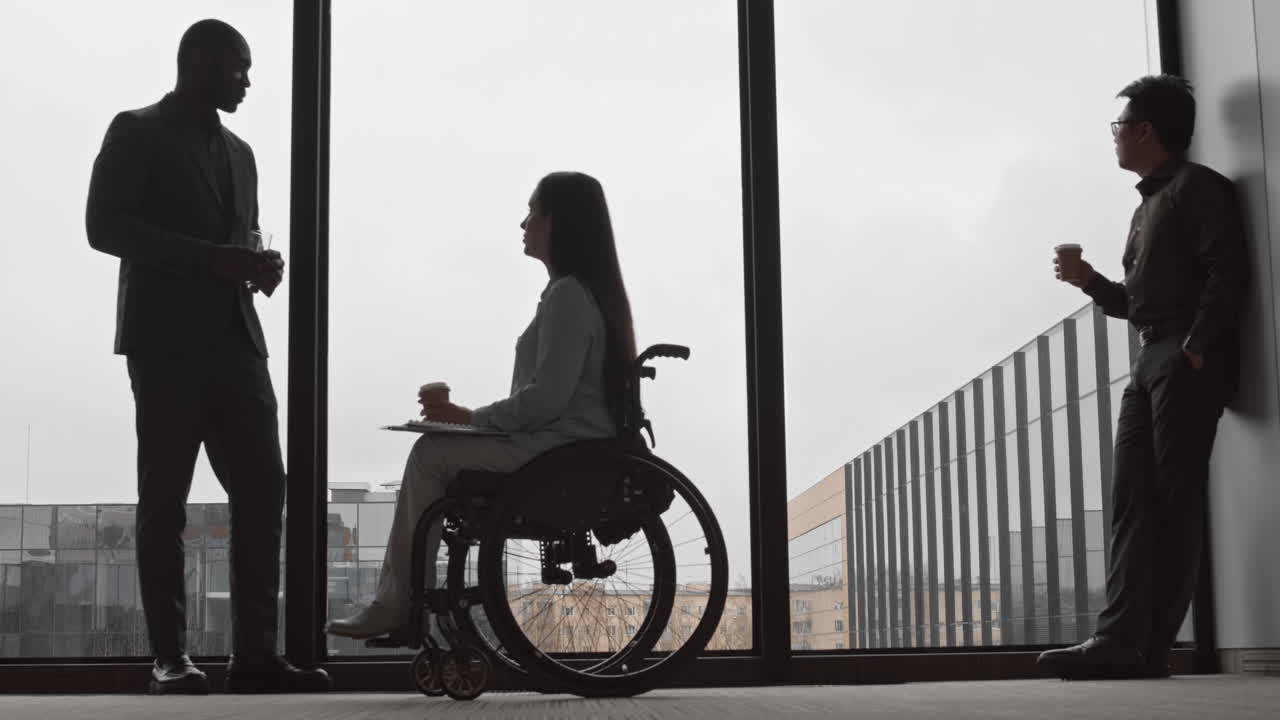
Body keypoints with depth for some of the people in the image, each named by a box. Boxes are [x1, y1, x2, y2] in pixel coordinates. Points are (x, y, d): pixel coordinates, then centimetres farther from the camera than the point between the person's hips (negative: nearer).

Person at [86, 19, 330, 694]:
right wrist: (211, 257, -18)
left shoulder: (238, 152, 21)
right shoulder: (137, 132, 1)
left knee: (262, 488, -2)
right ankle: (170, 657, 2)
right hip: (166, 341, -6)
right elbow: (104, 225, -9)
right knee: (164, 499, -3)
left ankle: (255, 652, 1)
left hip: (234, 339, 6)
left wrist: (257, 265, 4)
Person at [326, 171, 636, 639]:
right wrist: (472, 419, 13)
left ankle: (399, 604, -3)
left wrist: (471, 418, -10)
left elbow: (547, 398, -21)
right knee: (433, 451, 7)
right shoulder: (584, 290, 18)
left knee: (431, 454, -10)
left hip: (557, 451, -10)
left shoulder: (567, 294, -14)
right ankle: (396, 601, 1)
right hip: (563, 446, 10)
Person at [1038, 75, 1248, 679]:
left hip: (1187, 360, -9)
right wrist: (1091, 283, 12)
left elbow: (1225, 273, -13)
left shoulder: (1197, 186, 0)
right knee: (1133, 500, -1)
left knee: (1175, 500, -9)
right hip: (1150, 359, 9)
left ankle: (1149, 646, -10)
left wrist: (1196, 348, -21)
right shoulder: (1147, 208, 27)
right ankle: (1123, 640, -7)